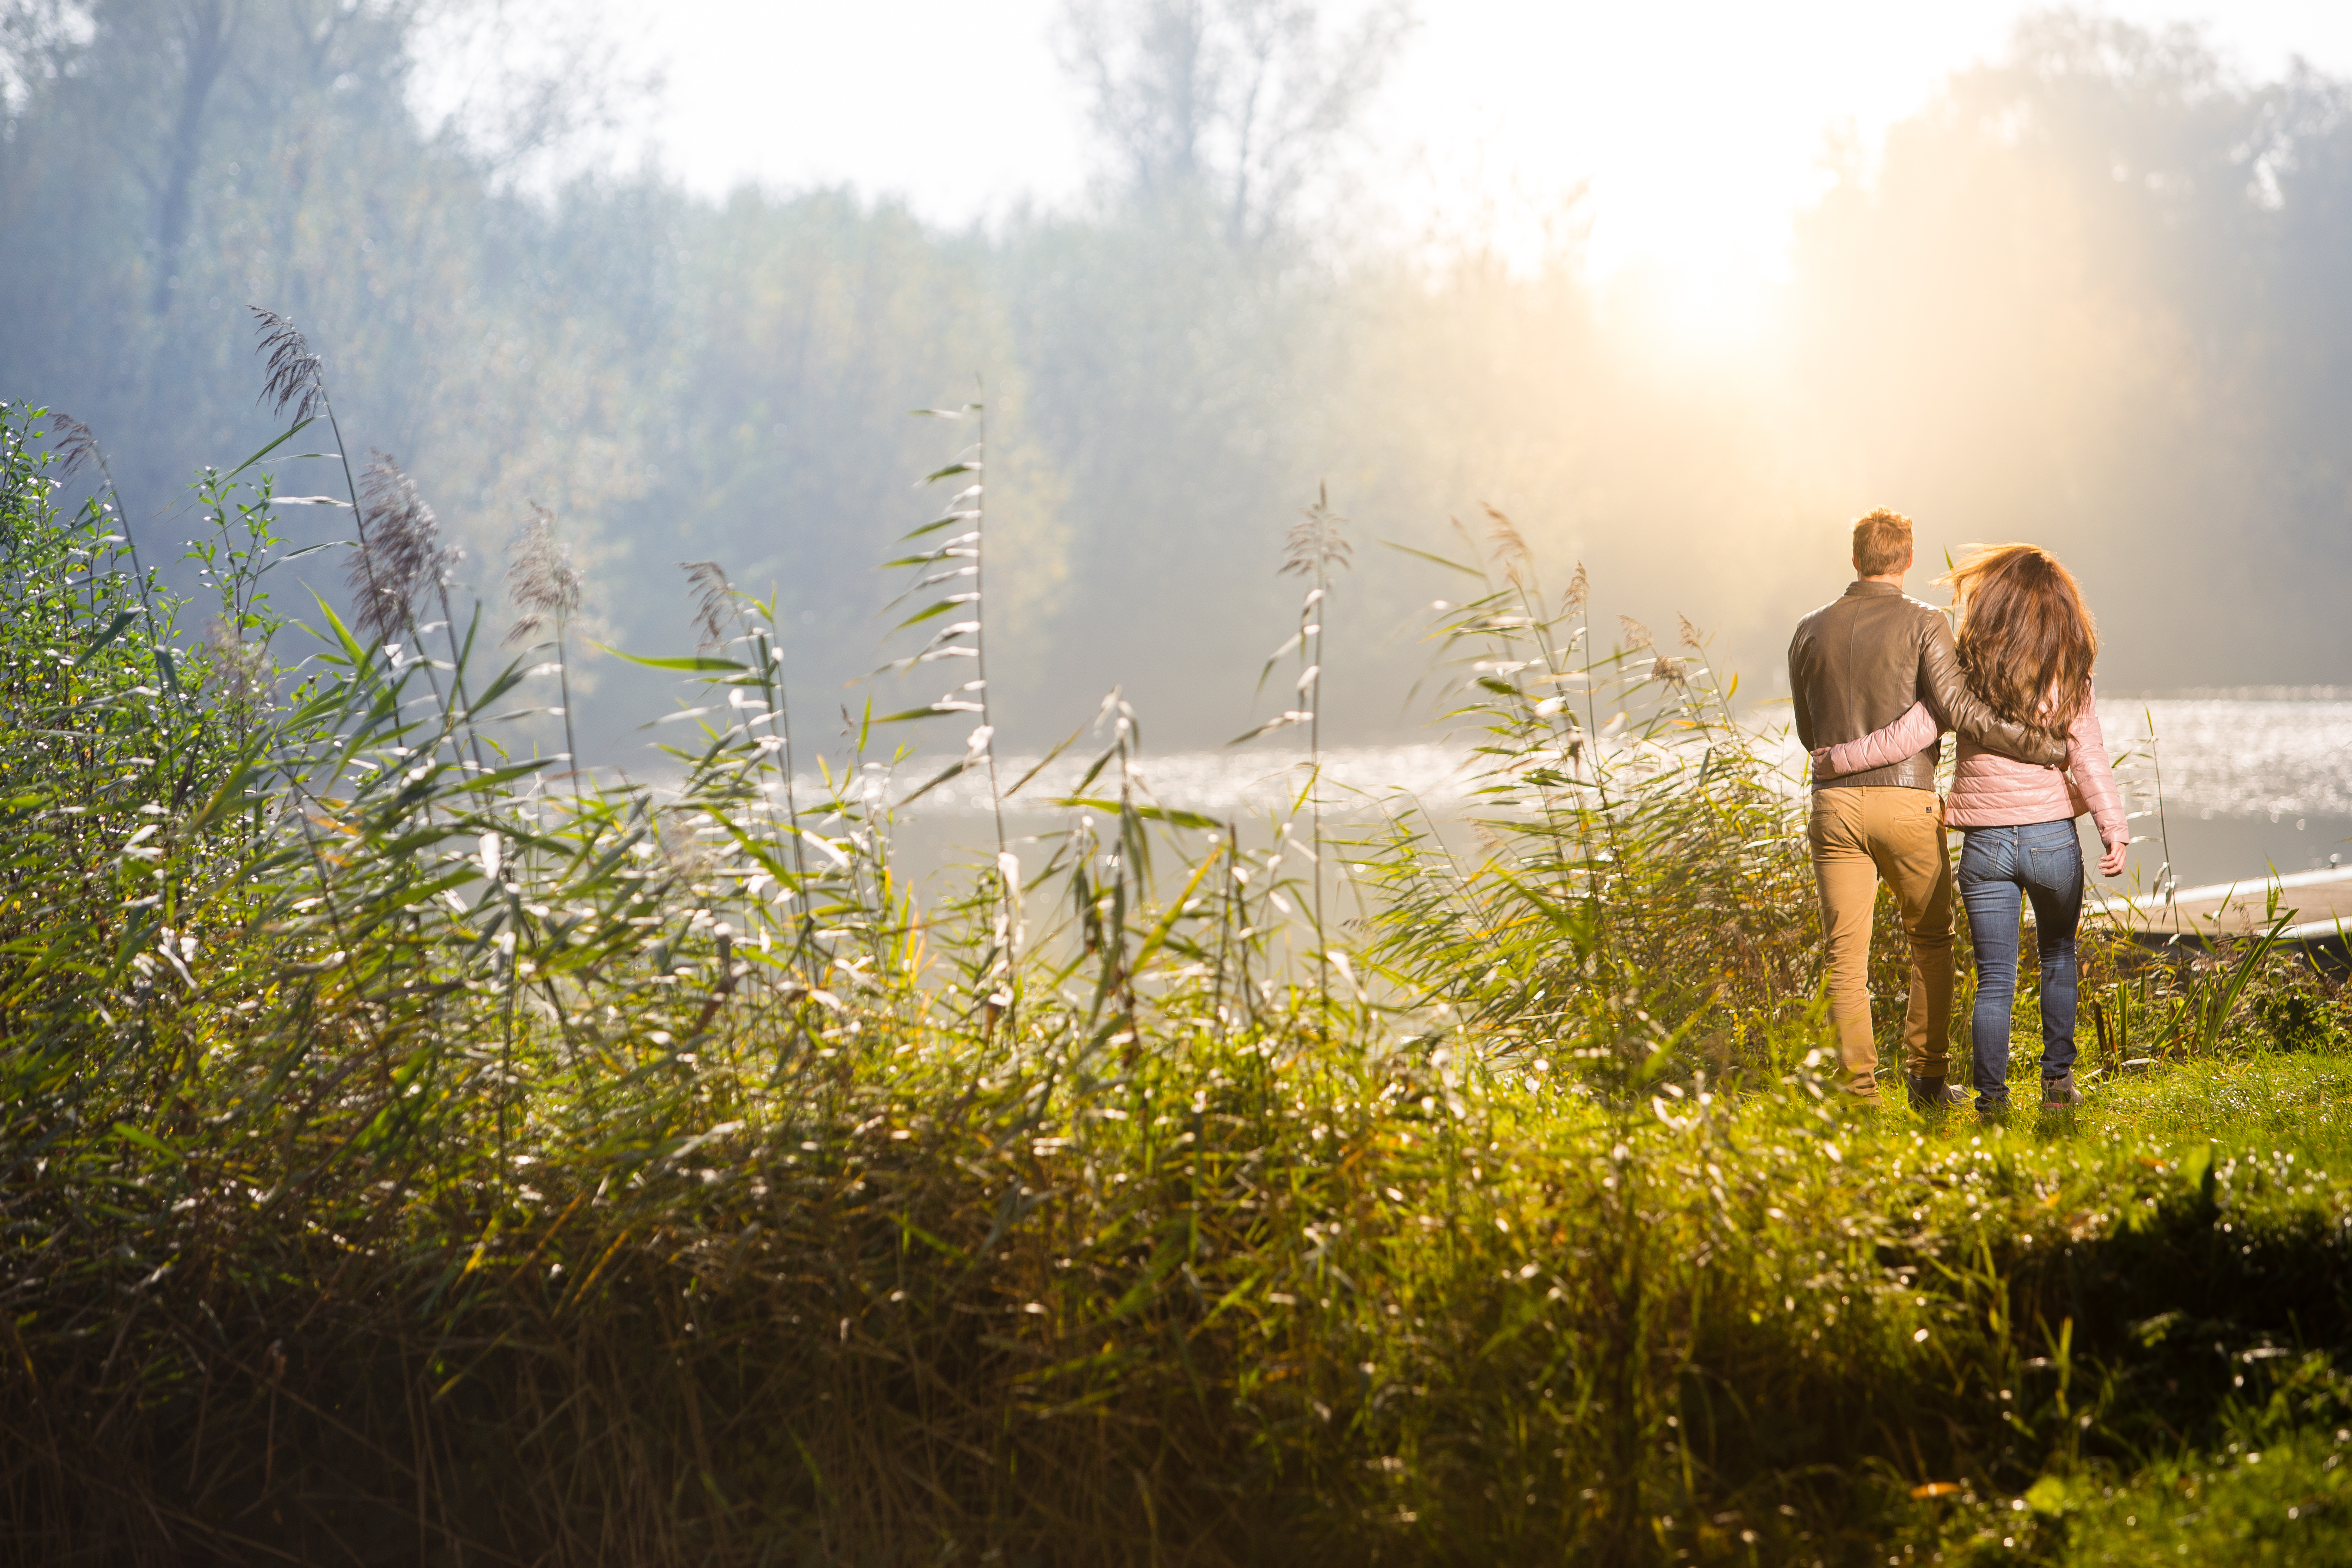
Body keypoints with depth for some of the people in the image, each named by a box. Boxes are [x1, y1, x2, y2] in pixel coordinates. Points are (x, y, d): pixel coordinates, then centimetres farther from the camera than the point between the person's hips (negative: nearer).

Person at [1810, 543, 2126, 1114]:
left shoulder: (1967, 674, -5)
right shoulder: (2068, 680, -3)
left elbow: (1907, 736, -9)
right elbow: (2089, 760, -11)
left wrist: (1836, 759, 2)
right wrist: (2114, 829, -13)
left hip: (1985, 845, 0)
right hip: (2052, 839, 1)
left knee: (1994, 978, 4)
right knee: (2058, 958, 22)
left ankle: (1991, 1097, -3)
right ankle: (2057, 1080, 20)